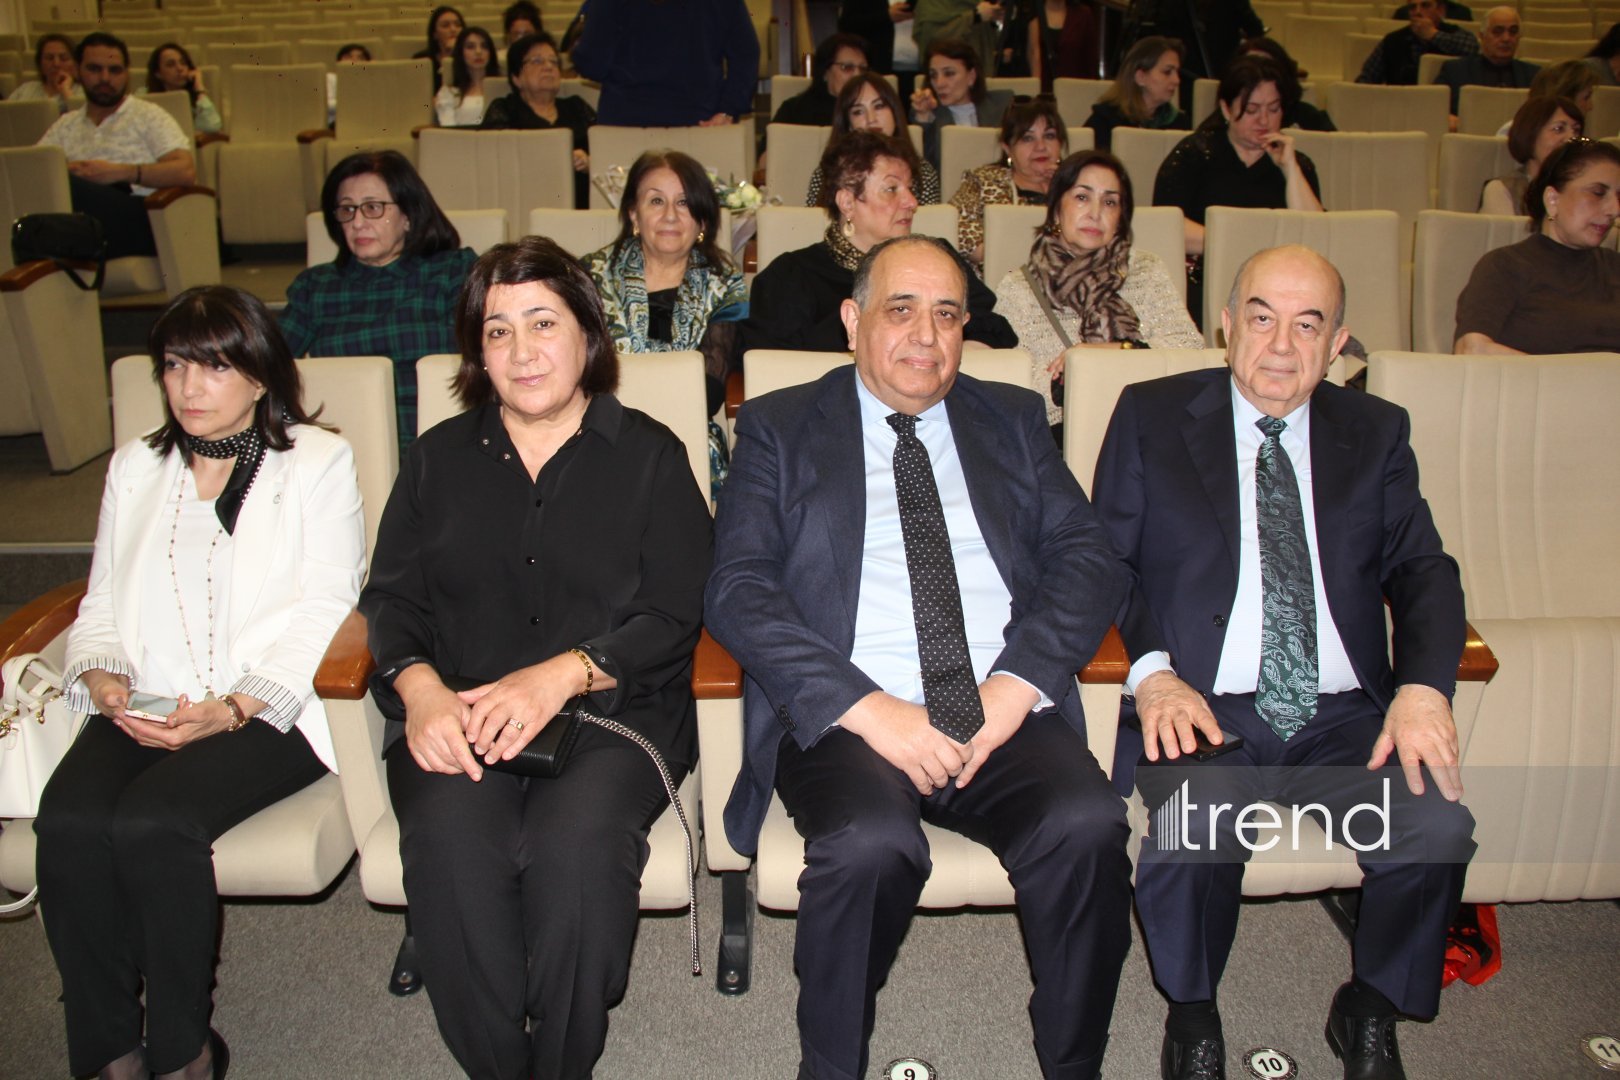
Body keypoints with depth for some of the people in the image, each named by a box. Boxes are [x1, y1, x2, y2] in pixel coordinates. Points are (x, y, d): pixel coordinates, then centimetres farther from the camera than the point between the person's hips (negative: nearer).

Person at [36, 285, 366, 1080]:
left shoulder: (318, 461, 6)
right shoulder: (136, 467, 23)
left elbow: (323, 611, -4)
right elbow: (102, 604, 18)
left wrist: (236, 707, -17)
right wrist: (100, 673, -5)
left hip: (269, 709, -4)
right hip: (143, 706, 5)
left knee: (151, 820, -28)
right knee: (68, 820, -24)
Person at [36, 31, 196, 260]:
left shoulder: (148, 115, 18)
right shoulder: (66, 125, 29)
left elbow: (186, 171, 2)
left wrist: (120, 172, -6)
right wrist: (66, 172, -5)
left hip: (138, 218, -3)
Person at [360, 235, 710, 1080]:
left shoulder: (648, 455, 8)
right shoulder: (439, 458, 18)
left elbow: (675, 615, -1)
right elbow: (391, 599, 11)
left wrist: (561, 676, -16)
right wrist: (419, 689, -10)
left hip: (611, 709, -2)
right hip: (459, 715, 2)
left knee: (575, 841, -31)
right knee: (450, 843, -28)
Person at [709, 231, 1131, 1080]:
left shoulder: (1012, 420, 19)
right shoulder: (779, 428, 10)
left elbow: (1087, 559, 8)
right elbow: (737, 589, -3)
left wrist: (1015, 684, -10)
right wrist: (868, 708, -15)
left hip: (1004, 714, 3)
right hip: (845, 717, -2)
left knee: (1087, 824, -27)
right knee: (869, 844, -32)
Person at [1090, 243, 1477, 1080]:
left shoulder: (1375, 432, 15)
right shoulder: (1151, 415, 8)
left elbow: (1422, 569, 9)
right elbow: (1104, 561, 3)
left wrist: (1424, 686, -10)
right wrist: (1152, 671, -14)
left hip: (1343, 714, 3)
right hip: (1207, 708, -2)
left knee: (1438, 826, -24)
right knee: (1193, 829, -32)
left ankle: (1370, 1013, 9)